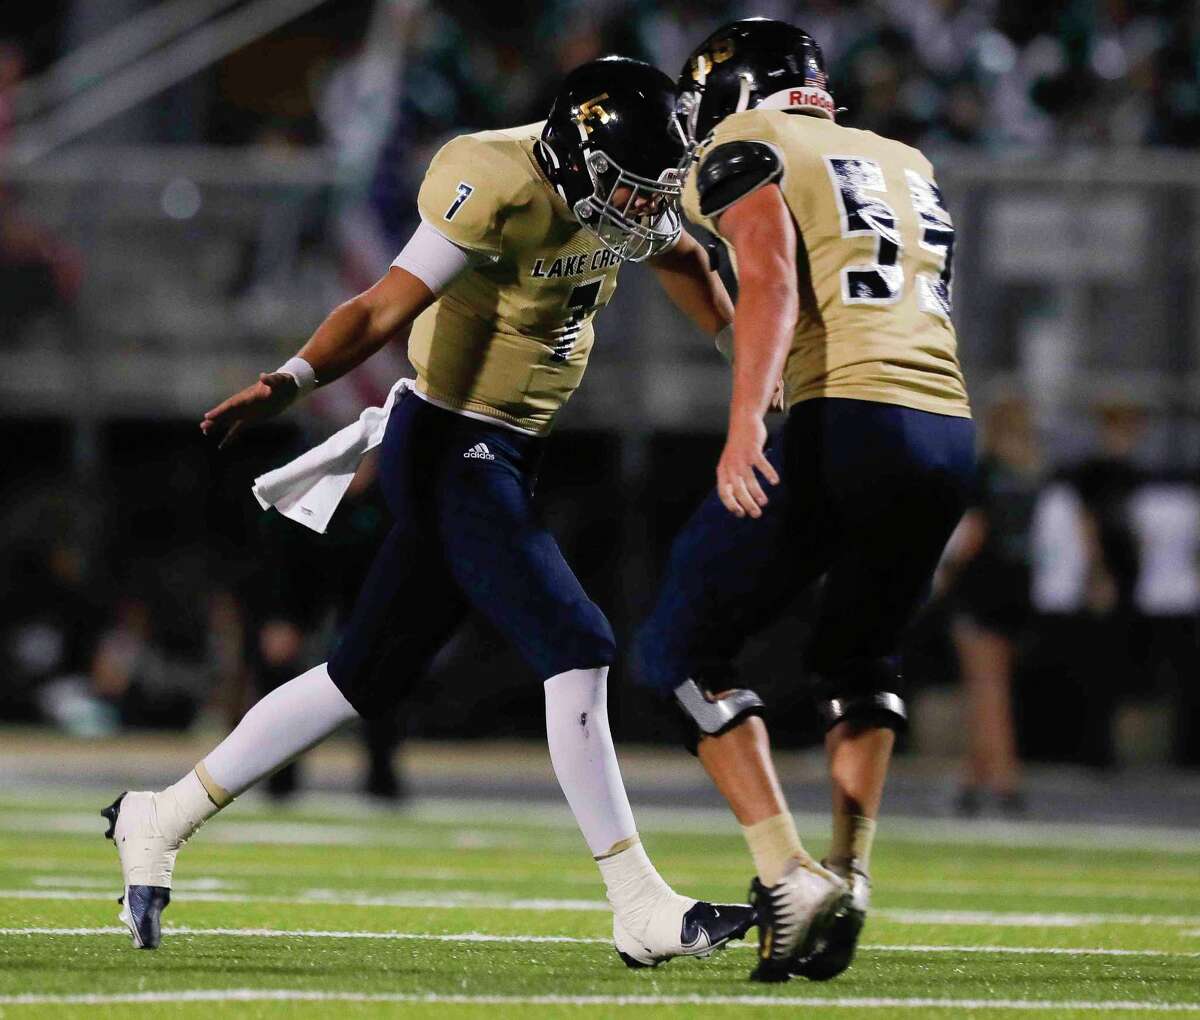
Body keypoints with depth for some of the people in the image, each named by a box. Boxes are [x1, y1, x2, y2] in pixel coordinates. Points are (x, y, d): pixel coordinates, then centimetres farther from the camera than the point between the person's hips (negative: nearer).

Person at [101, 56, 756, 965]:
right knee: (575, 652, -14)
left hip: (506, 456, 9)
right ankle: (641, 908, -9)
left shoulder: (617, 185, 3)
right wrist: (290, 382, -41)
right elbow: (387, 307, -27)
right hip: (453, 449, -9)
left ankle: (162, 822, 22)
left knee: (368, 677, 13)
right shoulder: (500, 191, -23)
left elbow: (683, 261, 24)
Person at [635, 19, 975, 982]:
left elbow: (771, 283, -11)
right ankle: (848, 872, 15)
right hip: (950, 427, 7)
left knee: (684, 649, 4)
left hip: (847, 421, -7)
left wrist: (745, 422, -22)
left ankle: (788, 873, -7)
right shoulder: (907, 165, 27)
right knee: (860, 657, 28)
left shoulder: (743, 152, 5)